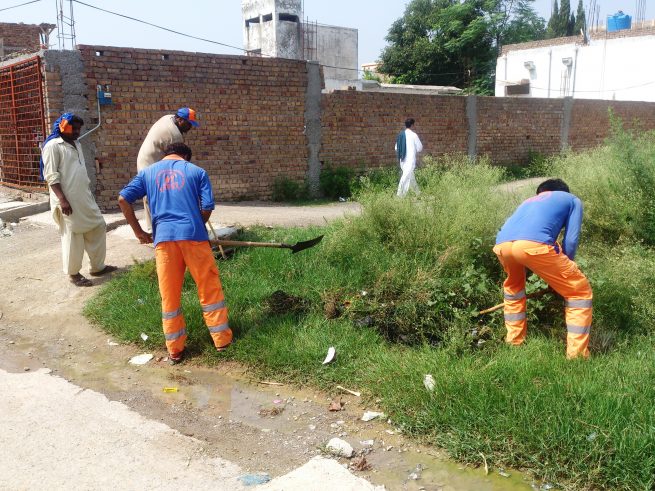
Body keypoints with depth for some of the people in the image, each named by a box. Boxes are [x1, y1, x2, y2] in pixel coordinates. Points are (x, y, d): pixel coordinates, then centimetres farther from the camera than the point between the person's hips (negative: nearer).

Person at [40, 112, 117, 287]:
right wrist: (62, 199, -22)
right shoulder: (53, 146, -10)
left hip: (84, 198, 9)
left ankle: (98, 266, 23)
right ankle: (73, 274, 11)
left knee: (98, 226, 12)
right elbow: (51, 176, -16)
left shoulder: (76, 145, 17)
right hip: (68, 201, -9)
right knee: (73, 236, -2)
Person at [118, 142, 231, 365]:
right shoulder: (196, 171, 12)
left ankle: (175, 350, 16)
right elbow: (207, 207, 2)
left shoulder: (148, 172, 18)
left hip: (163, 238, 2)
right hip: (193, 235, -1)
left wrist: (138, 231, 12)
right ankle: (222, 338, 19)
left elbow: (123, 198, 8)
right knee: (210, 288, 11)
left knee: (169, 296, 9)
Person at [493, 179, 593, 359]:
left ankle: (514, 344, 40)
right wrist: (562, 272, 34)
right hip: (533, 243, -5)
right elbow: (571, 241, 18)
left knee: (513, 288, 37)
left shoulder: (530, 201, 44)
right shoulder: (572, 200, 31)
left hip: (502, 244, 6)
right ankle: (576, 356, 10)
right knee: (579, 292, 14)